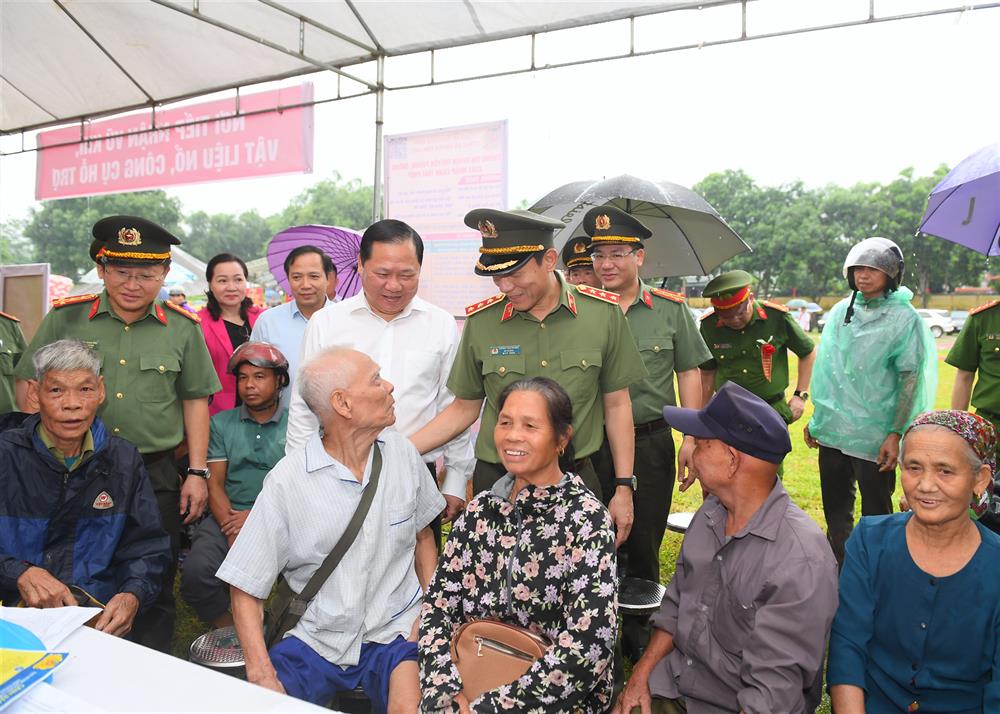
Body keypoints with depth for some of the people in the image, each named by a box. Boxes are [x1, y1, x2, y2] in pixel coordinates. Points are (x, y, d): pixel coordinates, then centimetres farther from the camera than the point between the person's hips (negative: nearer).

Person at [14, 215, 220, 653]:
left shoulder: (183, 328, 1)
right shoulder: (65, 318, 0)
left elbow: (194, 400, 6)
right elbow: (30, 387, 7)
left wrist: (197, 472, 2)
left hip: (155, 473, 0)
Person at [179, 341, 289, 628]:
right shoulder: (221, 424, 16)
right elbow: (214, 483, 7)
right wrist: (231, 527, -10)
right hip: (227, 517, 2)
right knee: (196, 571, -26)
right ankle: (228, 630, 0)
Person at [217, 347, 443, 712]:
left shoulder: (402, 453, -1)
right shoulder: (286, 481, -11)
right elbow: (246, 590, -6)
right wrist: (263, 676, -17)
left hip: (394, 633, 1)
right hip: (315, 638, 0)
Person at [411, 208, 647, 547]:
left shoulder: (603, 313, -5)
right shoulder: (481, 320, -4)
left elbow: (616, 404, 3)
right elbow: (465, 407, 6)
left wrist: (623, 488, 3)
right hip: (496, 480, 1)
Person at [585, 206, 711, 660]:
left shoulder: (670, 308, 3)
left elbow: (689, 372, 5)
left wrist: (692, 438, -2)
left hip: (651, 441, 0)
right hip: (591, 444, 0)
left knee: (644, 545, 10)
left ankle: (638, 637, 27)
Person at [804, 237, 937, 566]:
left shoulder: (904, 318, -5)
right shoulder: (841, 311, 9)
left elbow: (910, 379, -8)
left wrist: (896, 434, -15)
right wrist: (815, 420, 15)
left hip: (874, 439, -5)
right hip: (832, 433, 5)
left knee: (876, 518, 5)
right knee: (836, 514, 16)